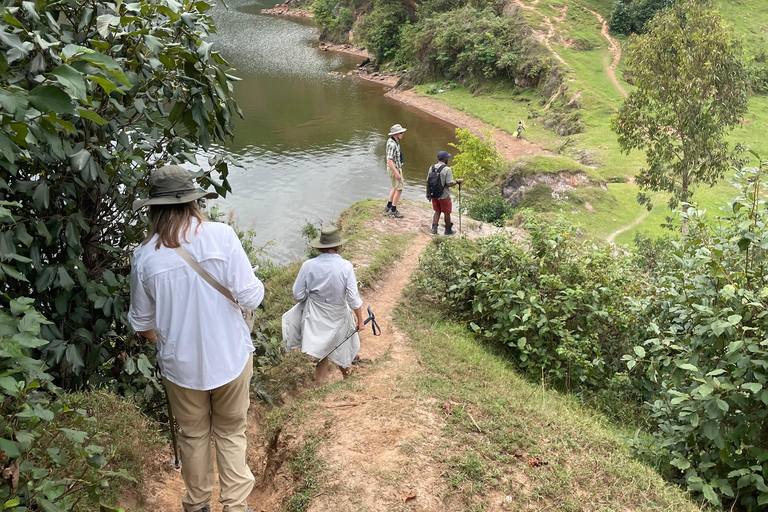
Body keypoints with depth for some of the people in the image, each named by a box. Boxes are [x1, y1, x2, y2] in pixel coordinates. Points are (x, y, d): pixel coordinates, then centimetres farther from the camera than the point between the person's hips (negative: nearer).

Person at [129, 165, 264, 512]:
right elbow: (250, 297, -15)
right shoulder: (221, 236, -16)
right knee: (231, 432, 17)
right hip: (230, 357, -1)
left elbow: (143, 323, 4)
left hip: (180, 364, 2)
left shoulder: (144, 255, -8)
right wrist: (256, 285, 7)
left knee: (193, 435, 21)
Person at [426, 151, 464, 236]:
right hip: (444, 196, -5)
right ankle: (448, 230, 25)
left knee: (437, 211, 19)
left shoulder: (432, 167, 0)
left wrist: (427, 193, 14)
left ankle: (434, 229, 9)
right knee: (446, 213, 12)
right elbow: (449, 184, -20)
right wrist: (457, 181, -5)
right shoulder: (447, 169, -18)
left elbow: (428, 181, 5)